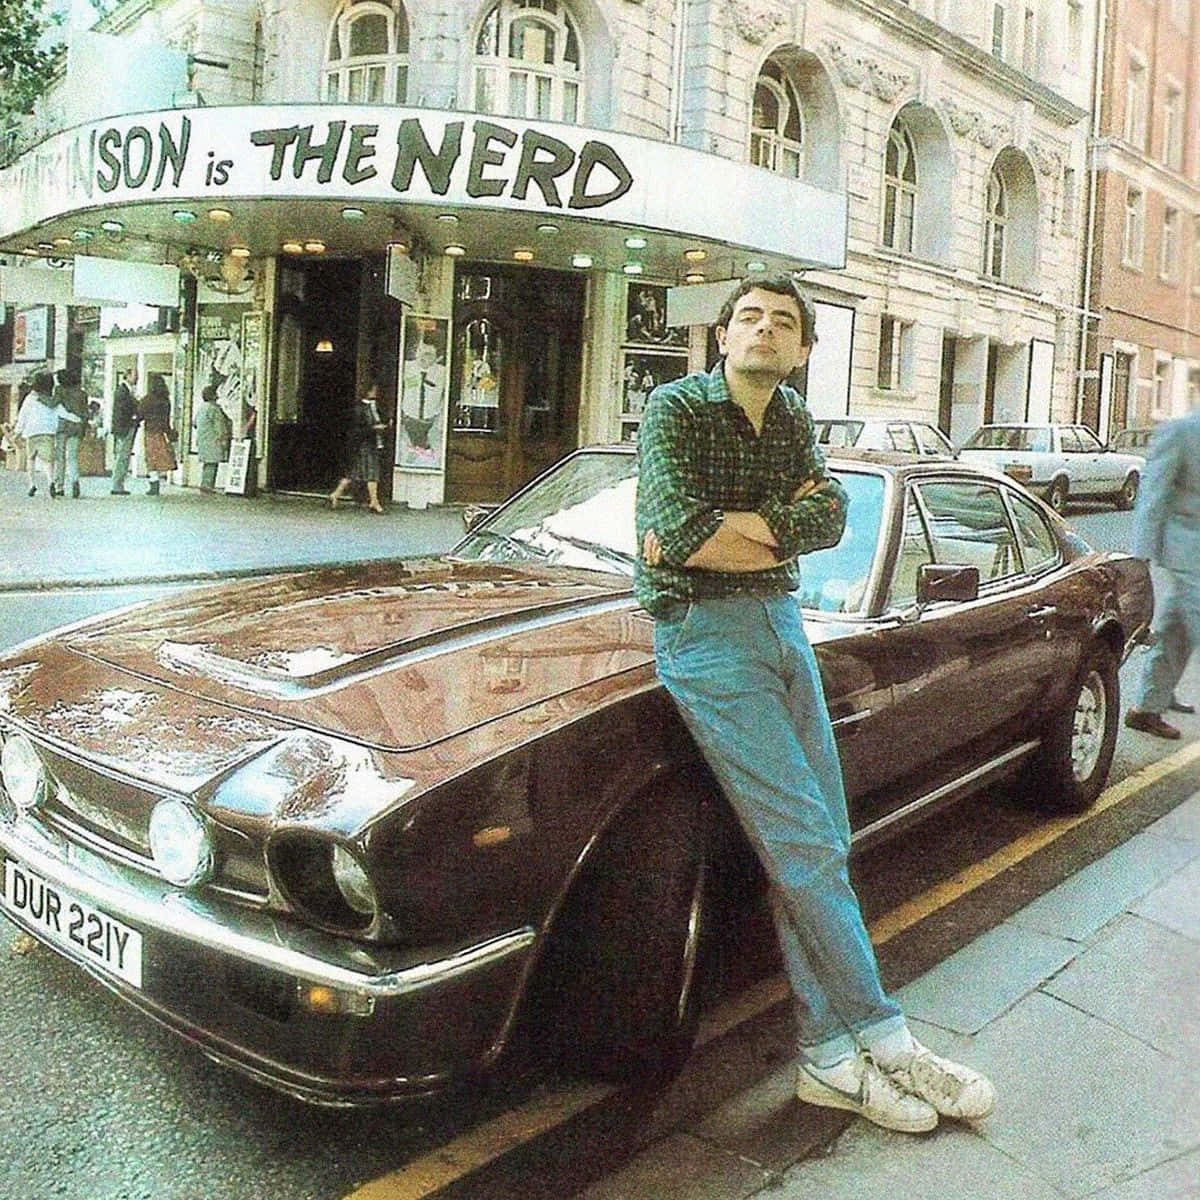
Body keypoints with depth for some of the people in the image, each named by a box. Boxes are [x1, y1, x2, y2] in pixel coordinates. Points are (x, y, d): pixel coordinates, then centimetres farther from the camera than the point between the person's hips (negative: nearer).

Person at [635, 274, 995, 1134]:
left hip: (782, 622, 7)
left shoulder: (794, 420, 13)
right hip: (704, 633, -7)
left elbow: (829, 519, -4)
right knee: (803, 846, -7)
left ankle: (831, 1056, 13)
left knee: (820, 845, 4)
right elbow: (682, 531, -19)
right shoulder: (676, 407, -5)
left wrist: (721, 530, -15)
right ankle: (883, 1038, 6)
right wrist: (780, 528, -7)